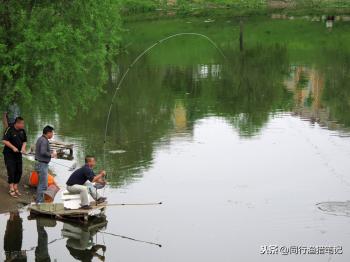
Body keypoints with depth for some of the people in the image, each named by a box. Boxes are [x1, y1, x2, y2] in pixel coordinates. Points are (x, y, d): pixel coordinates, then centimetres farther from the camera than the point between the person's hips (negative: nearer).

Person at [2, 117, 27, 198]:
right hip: (9, 154, -6)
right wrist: (13, 147, -23)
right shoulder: (9, 129, -15)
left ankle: (15, 188, 19)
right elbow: (4, 140, -18)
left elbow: (24, 141, 12)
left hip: (18, 154, 6)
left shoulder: (22, 131, 3)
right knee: (11, 171, -8)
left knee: (19, 171, 7)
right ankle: (11, 190, -3)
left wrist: (23, 147, -8)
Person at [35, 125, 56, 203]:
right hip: (43, 164, -11)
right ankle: (40, 201, -4)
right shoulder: (44, 140, -17)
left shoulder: (40, 139, 14)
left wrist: (51, 153, 11)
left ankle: (39, 200, 24)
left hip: (40, 163, 11)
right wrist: (51, 155, -12)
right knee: (43, 184, -6)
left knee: (41, 183, 17)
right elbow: (43, 152, -27)